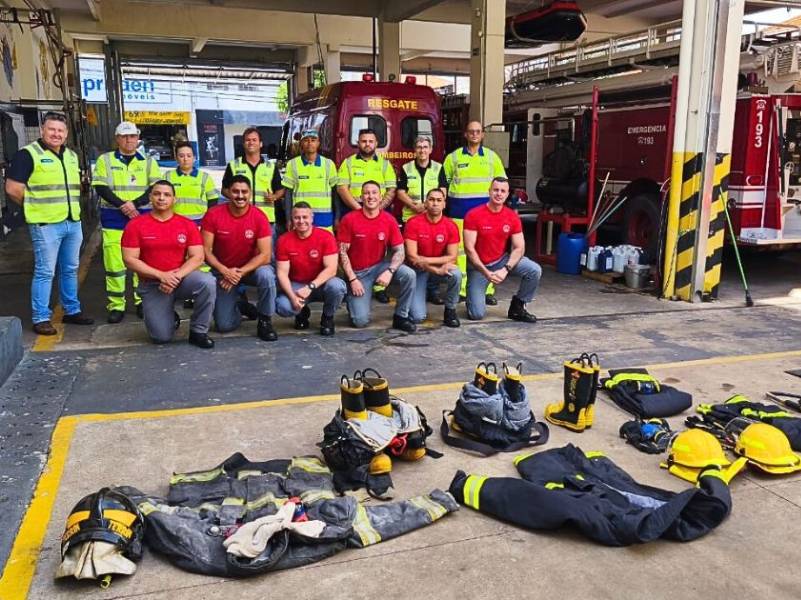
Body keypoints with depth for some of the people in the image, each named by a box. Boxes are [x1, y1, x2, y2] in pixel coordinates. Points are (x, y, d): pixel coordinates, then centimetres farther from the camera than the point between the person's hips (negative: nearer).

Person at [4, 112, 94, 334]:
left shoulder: (71, 156, 15)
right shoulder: (28, 154, -8)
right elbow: (13, 188, -11)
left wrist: (68, 206, 11)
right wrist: (36, 207, -2)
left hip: (73, 222, 7)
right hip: (46, 224, -7)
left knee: (70, 270, 14)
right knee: (45, 272, -3)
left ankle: (72, 311, 25)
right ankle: (40, 318, 5)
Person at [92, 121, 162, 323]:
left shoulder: (149, 161, 11)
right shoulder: (105, 160, 8)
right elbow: (101, 188, -1)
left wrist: (135, 203, -13)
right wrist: (122, 205, -14)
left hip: (143, 217, 1)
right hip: (114, 218, -1)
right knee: (114, 262, -4)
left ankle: (142, 302, 12)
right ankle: (116, 305, 3)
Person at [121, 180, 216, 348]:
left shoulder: (188, 225, -1)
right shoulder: (135, 225, -5)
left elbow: (197, 257, -5)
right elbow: (129, 260, -9)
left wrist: (177, 276, -22)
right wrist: (161, 275, -19)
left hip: (181, 278, 1)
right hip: (151, 284, -1)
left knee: (207, 282, -32)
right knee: (161, 336, -14)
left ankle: (198, 331, -12)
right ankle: (171, 317, 25)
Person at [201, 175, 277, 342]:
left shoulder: (259, 217, -17)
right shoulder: (213, 215, -15)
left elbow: (265, 255, -19)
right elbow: (205, 250, -13)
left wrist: (240, 272, -28)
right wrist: (224, 271, -27)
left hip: (250, 268, 0)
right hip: (222, 272, 0)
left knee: (267, 275, -37)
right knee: (224, 325, -7)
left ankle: (264, 321, -13)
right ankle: (239, 304, 29)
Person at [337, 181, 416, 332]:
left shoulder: (389, 220, -7)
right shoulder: (349, 219, -13)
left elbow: (399, 251, -6)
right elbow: (342, 252, -9)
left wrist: (390, 271, -24)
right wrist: (352, 279, -14)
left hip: (379, 266, 2)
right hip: (357, 272, -2)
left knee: (409, 274, -26)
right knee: (360, 321, -15)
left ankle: (401, 317, -6)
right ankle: (353, 299, 22)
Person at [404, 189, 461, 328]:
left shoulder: (451, 226, -9)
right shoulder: (413, 223, -15)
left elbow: (452, 258, -11)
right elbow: (412, 257, -18)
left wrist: (426, 260, -21)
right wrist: (437, 270, -25)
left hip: (441, 268, 2)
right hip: (418, 271, -2)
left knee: (456, 274, -34)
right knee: (418, 317, -16)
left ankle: (450, 311, -7)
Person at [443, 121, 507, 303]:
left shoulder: (492, 156, 11)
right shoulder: (453, 157, 8)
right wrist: (446, 200, 4)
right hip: (460, 209, 0)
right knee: (460, 248, -1)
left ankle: (488, 290, 2)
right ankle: (460, 290, 5)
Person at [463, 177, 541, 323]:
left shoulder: (512, 217, -6)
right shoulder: (473, 215, -16)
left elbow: (519, 248, -6)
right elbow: (469, 248, -18)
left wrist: (506, 270, -21)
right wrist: (486, 272, -23)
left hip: (502, 260, 3)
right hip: (478, 266, -3)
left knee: (534, 270, -21)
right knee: (476, 314, -13)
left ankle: (517, 307, 1)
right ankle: (474, 292, 24)